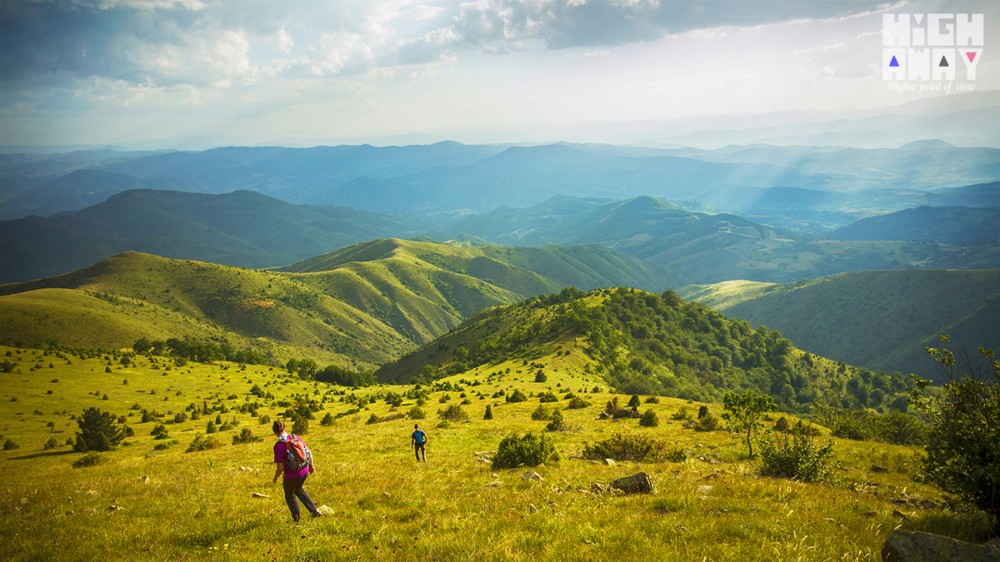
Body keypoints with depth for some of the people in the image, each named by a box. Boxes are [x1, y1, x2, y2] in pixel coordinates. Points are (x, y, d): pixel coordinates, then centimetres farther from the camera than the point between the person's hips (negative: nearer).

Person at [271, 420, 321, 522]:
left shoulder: (278, 446, -22)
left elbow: (280, 468, -19)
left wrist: (275, 478, 1)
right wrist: (311, 466, 17)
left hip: (291, 476, -6)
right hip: (304, 471, 6)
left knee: (290, 496, 23)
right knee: (298, 490, 32)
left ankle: (296, 518, 39)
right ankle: (314, 510, 29)